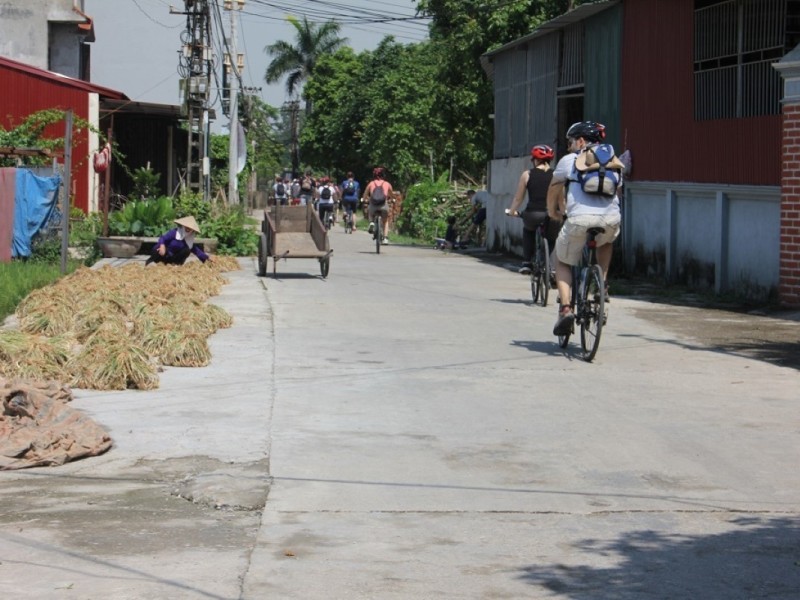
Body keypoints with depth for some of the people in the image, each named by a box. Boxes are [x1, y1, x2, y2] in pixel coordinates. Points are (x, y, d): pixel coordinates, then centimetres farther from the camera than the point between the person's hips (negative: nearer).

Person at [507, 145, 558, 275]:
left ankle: (526, 263, 26)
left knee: (528, 230, 35)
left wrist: (512, 211, 29)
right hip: (552, 217, 0)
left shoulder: (527, 175, 6)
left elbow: (518, 198, 12)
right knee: (551, 239, 31)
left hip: (533, 215, 0)